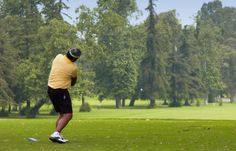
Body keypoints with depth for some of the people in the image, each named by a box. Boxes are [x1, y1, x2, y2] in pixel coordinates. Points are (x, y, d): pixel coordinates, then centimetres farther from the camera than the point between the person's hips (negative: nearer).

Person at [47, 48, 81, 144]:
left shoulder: (58, 57, 1)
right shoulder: (73, 67, -14)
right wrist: (71, 83, 28)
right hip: (61, 91, -8)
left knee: (62, 114, 19)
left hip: (50, 88, 8)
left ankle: (57, 135, 14)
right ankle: (56, 134, -24)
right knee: (68, 115, -9)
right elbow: (74, 80, 7)